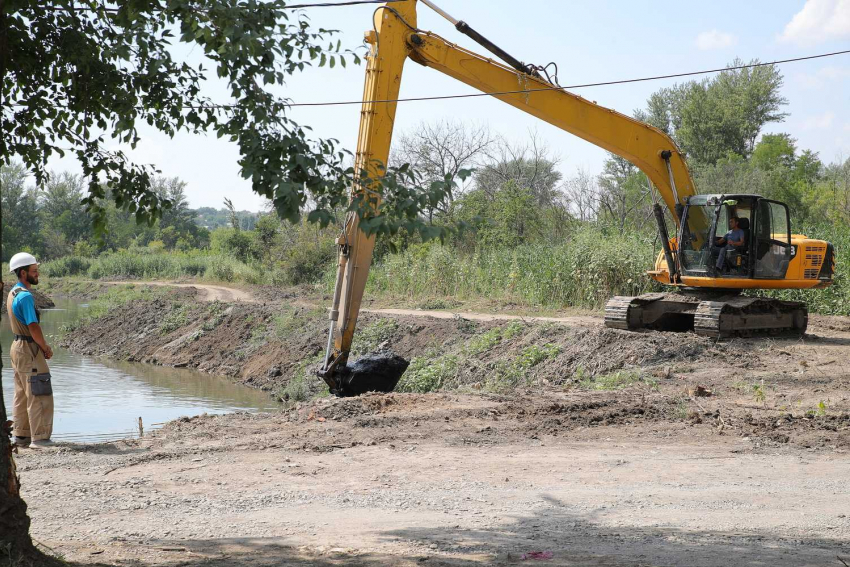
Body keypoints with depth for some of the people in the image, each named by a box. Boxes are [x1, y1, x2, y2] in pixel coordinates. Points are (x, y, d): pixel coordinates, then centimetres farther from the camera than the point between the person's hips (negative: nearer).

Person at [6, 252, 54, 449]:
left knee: (22, 394, 16)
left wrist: (42, 346, 10)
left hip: (18, 346, 10)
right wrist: (46, 348, -7)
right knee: (40, 395, -7)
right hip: (29, 351, -10)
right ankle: (39, 438, -6)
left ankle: (21, 435, 22)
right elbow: (34, 327, -22)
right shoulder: (25, 296, -19)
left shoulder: (12, 293, 12)